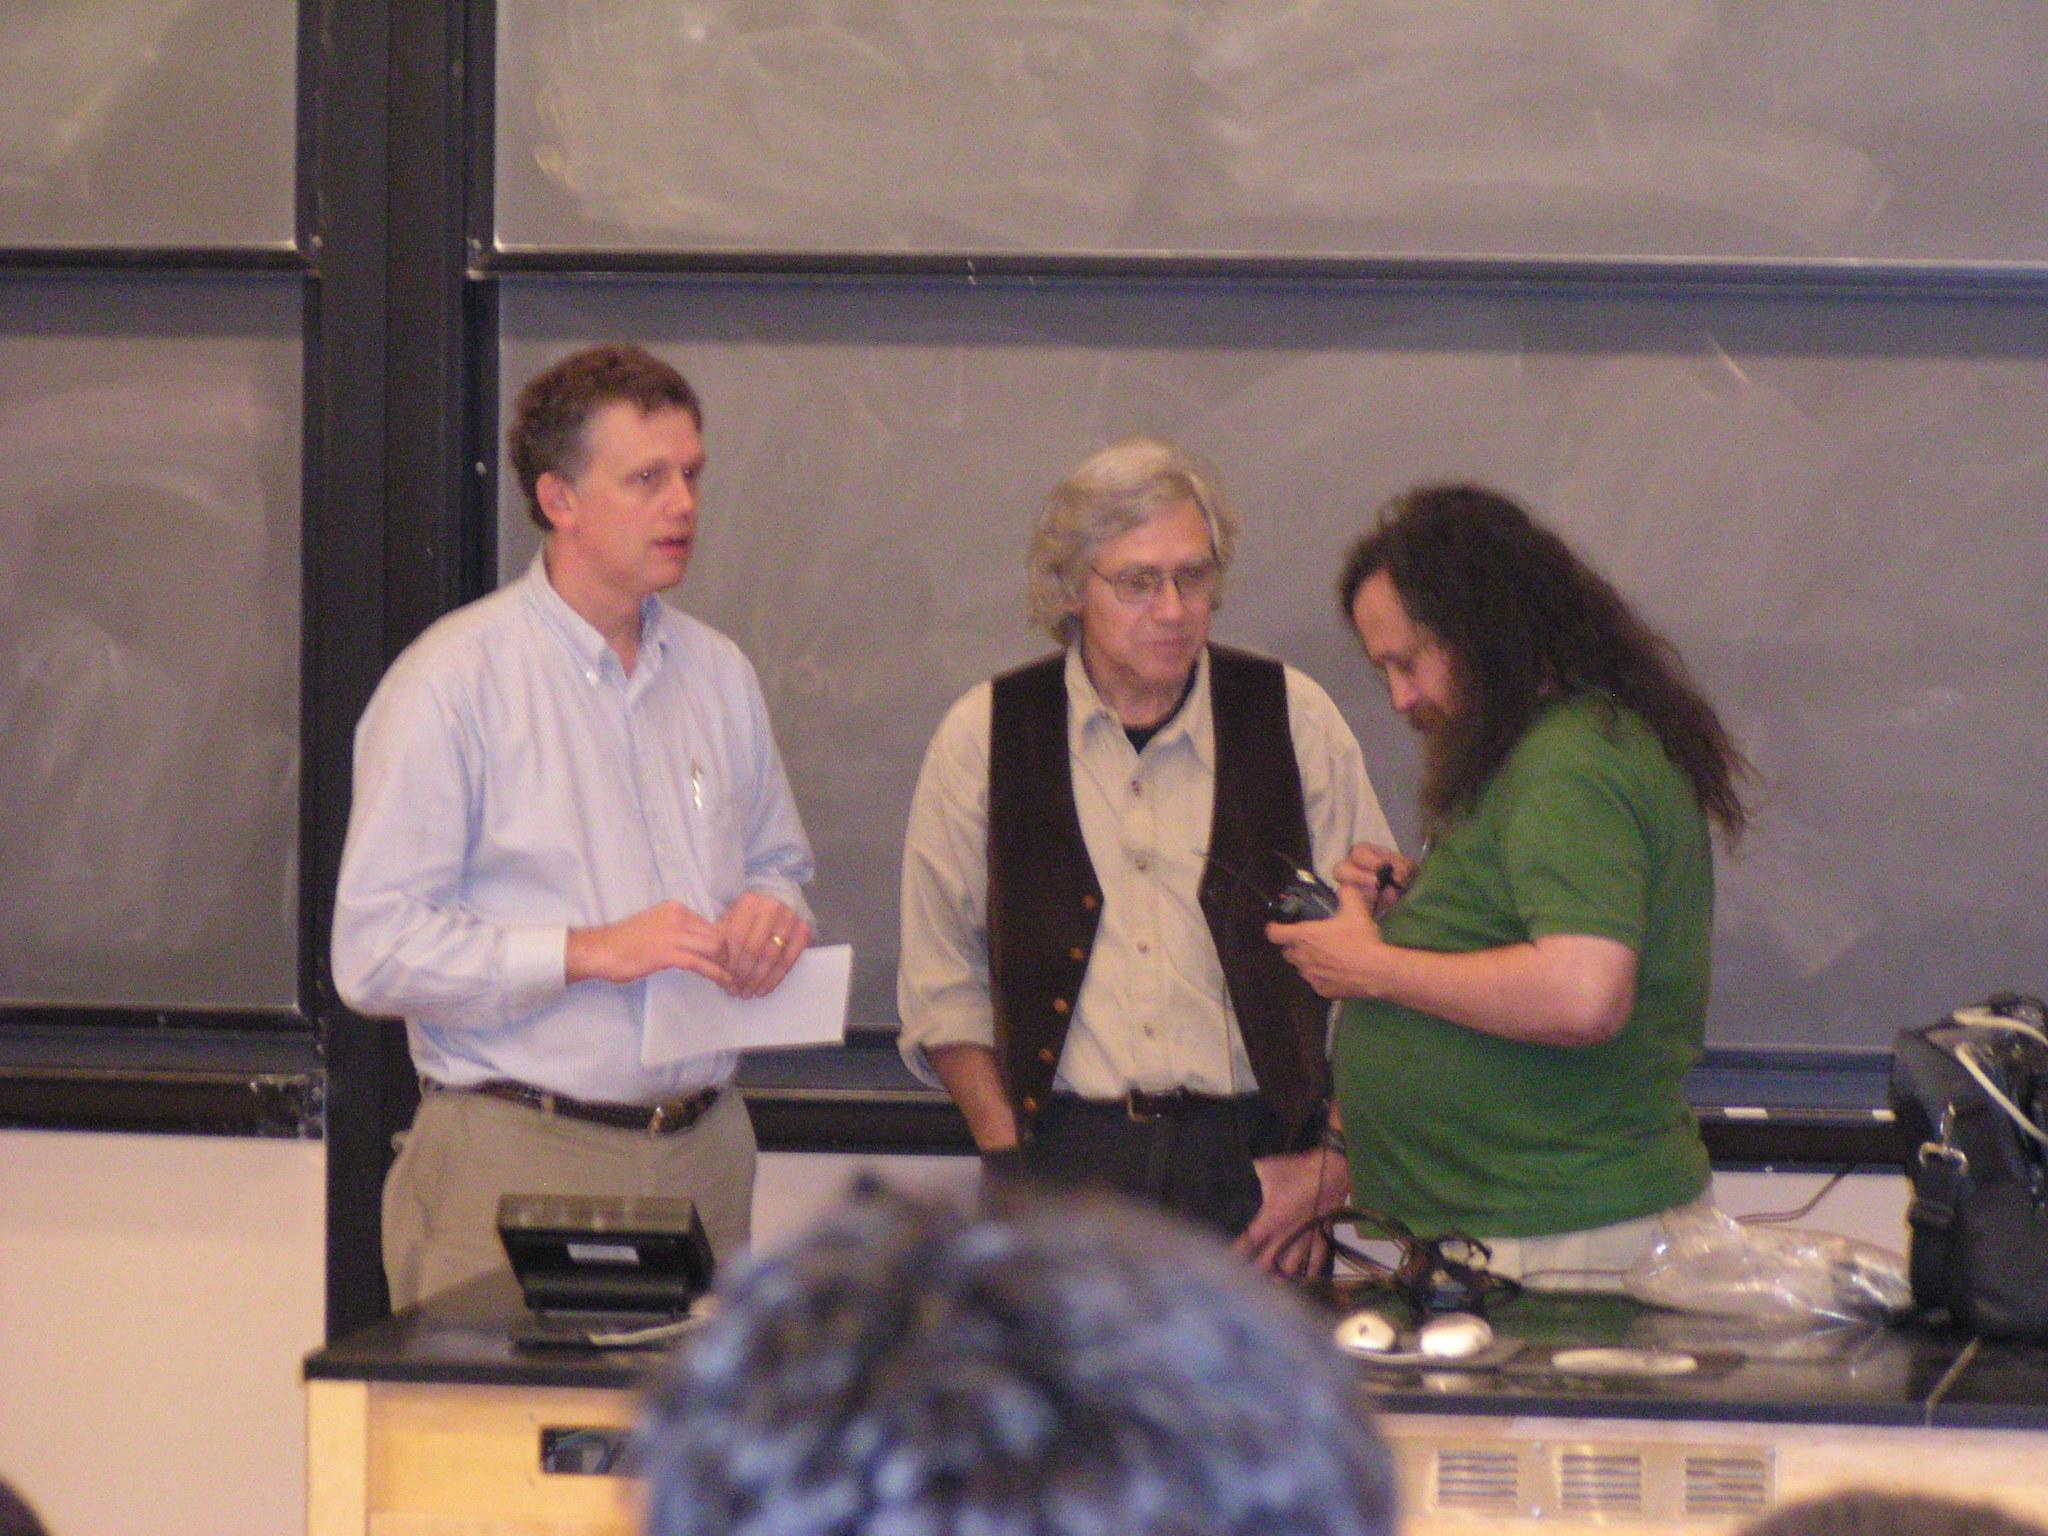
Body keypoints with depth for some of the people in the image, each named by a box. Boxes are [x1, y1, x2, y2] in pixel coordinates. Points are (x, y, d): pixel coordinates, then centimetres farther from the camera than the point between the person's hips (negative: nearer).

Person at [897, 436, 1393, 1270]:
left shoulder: (1295, 722, 6)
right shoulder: (985, 736, 6)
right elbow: (943, 984, 10)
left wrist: (1337, 1161, 0)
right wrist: (1008, 1160, 1)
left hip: (1250, 1170, 0)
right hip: (1063, 1162, 0)